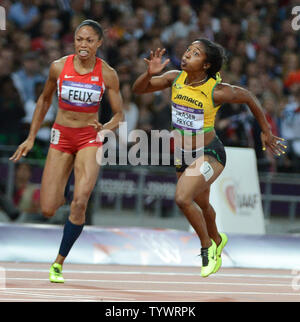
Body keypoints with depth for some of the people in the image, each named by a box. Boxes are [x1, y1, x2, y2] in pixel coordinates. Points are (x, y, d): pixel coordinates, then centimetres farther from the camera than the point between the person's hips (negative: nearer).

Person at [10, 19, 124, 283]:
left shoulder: (107, 74, -9)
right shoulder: (59, 67, -7)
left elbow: (119, 115, -2)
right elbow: (45, 100, 10)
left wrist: (106, 128, -24)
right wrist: (31, 138, 11)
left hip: (90, 138, -1)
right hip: (61, 136, 1)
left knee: (80, 202, -22)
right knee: (48, 211, -6)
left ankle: (59, 262, -5)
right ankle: (60, 197, 34)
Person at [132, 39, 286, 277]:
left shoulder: (217, 91, -22)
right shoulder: (176, 79, -10)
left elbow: (249, 98, -5)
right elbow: (138, 89, -1)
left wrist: (266, 132, 4)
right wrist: (150, 74, -23)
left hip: (209, 155, -6)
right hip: (183, 155, 6)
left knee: (183, 199, -25)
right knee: (201, 205, 25)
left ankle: (207, 246, 0)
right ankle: (217, 240, 56)